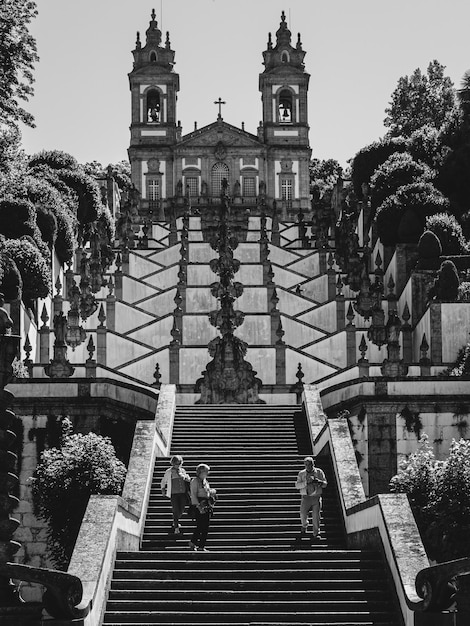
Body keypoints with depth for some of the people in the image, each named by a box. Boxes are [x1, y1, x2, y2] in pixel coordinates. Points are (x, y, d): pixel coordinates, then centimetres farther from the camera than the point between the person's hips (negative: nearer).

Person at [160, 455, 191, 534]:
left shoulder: (183, 471, 9)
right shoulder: (169, 472, 2)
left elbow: (189, 479, 15)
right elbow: (163, 482, 13)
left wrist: (185, 477, -6)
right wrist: (163, 490, 4)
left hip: (183, 493, 3)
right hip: (174, 494, -3)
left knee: (181, 510, 7)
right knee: (176, 510, -7)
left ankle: (175, 521, 34)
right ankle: (176, 527, 3)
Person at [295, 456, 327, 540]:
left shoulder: (319, 472, 4)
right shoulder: (301, 473, 5)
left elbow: (325, 484, 4)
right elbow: (297, 485, -3)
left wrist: (319, 482, -19)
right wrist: (306, 482, -19)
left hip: (316, 497, -1)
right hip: (306, 497, 1)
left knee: (316, 515, -8)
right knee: (303, 515, -1)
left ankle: (316, 534, 1)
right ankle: (304, 526, 32)